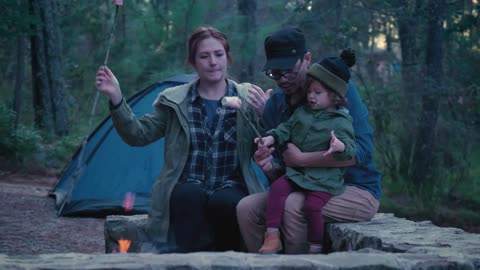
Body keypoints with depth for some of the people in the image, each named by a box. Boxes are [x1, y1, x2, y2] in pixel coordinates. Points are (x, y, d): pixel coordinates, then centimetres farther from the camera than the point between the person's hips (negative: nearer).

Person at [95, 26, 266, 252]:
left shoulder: (248, 99, 4)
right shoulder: (175, 101, 7)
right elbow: (139, 134, 3)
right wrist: (116, 98, -8)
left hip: (231, 190, 0)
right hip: (188, 191, 0)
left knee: (224, 202, -35)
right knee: (190, 196, -34)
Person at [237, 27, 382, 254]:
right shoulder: (274, 105, 5)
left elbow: (362, 150, -24)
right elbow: (280, 173, 7)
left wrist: (300, 159, -22)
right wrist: (269, 167, -18)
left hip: (357, 191, -5)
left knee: (292, 206, -31)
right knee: (246, 208, -16)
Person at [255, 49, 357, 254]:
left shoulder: (341, 121, -6)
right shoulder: (302, 111, 12)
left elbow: (350, 149, -13)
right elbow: (287, 128, 18)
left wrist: (340, 147, -36)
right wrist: (271, 138, -1)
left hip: (324, 178, -5)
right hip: (297, 171, 5)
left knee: (312, 206, -25)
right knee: (278, 188, -20)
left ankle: (315, 249, -4)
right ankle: (272, 238, -18)